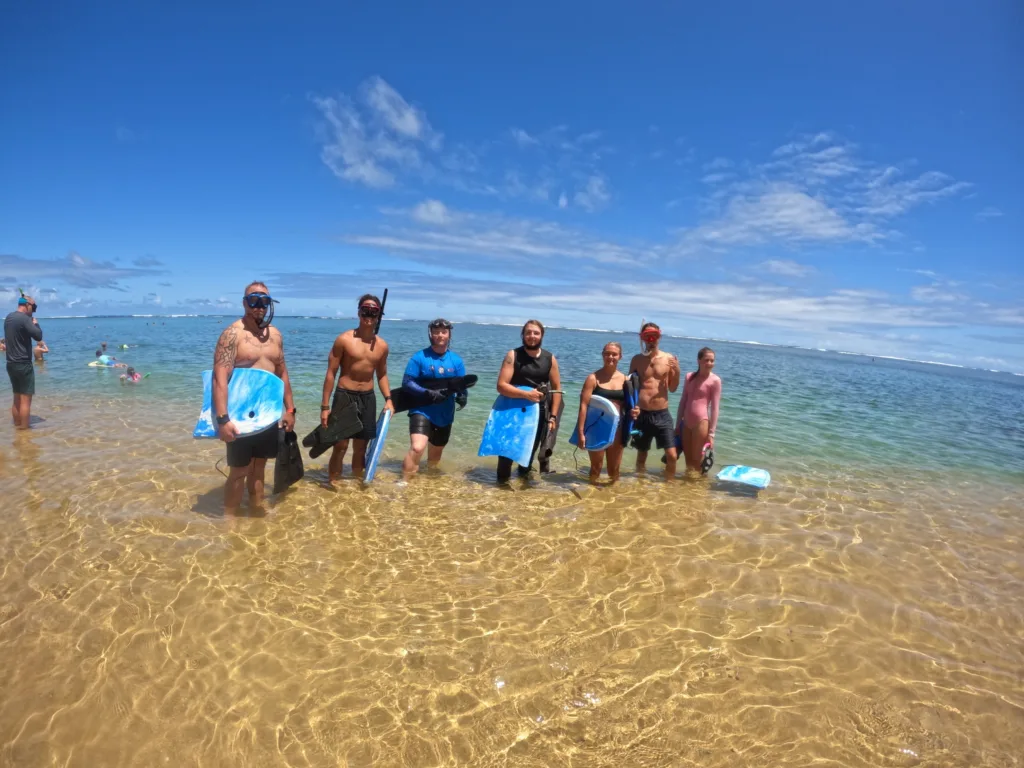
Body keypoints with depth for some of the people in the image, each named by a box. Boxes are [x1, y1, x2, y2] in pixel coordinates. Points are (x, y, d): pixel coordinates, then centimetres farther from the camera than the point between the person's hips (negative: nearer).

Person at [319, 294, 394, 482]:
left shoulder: (382, 345, 5)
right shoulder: (344, 339, -8)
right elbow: (331, 373, -7)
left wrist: (388, 399, 1)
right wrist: (325, 406, -10)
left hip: (368, 398, 4)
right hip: (345, 396, -4)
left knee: (360, 447, 13)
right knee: (340, 446, -2)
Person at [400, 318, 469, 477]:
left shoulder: (456, 360, 1)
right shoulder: (420, 357, -9)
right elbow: (406, 382, -12)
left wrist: (463, 396, -20)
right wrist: (427, 392, -26)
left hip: (445, 415, 4)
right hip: (422, 411, -4)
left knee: (436, 454, 21)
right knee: (417, 448, -26)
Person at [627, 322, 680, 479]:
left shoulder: (669, 359, 1)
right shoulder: (637, 359, 3)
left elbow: (672, 389, 8)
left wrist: (677, 372, -9)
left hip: (662, 415, 0)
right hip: (642, 415, 0)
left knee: (672, 456, -4)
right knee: (641, 456, 13)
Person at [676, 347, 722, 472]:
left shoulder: (715, 380, -7)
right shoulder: (689, 376, 8)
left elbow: (715, 408, -8)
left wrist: (711, 433, -10)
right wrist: (677, 425, 12)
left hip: (701, 422, -5)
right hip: (686, 422, 5)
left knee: (697, 461, 3)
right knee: (688, 460, 14)